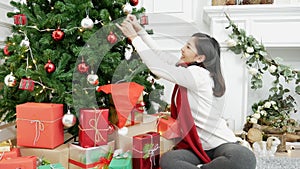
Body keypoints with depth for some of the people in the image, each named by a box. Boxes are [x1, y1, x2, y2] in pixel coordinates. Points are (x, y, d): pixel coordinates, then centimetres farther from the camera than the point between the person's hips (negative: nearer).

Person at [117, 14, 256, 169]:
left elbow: (158, 68, -19)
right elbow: (159, 55, 11)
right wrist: (140, 30, 5)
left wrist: (134, 37, -11)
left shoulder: (199, 74, -19)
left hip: (221, 144, -6)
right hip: (197, 146, 6)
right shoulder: (189, 68, 7)